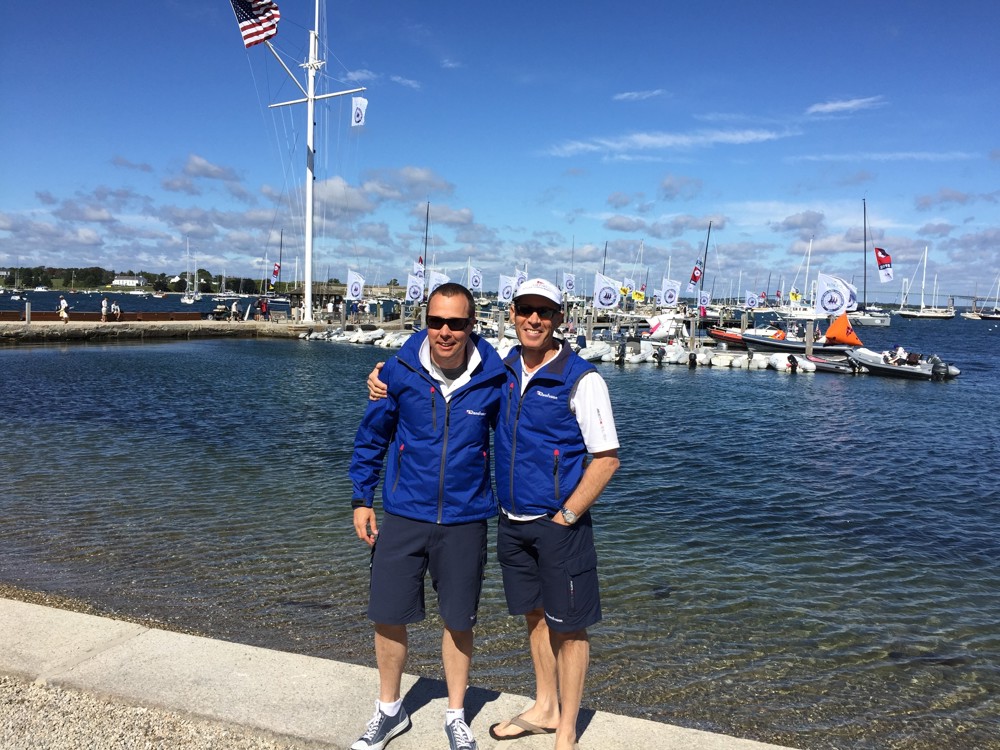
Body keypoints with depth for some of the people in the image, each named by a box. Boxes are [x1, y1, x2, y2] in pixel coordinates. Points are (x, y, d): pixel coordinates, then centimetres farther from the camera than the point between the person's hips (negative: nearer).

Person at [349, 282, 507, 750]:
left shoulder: (494, 379, -10)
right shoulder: (400, 371, -9)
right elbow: (372, 436, 3)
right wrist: (361, 500, 3)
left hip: (465, 522, 0)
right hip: (403, 517, 1)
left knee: (459, 622, 12)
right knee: (388, 618, 10)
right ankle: (389, 711, 35)